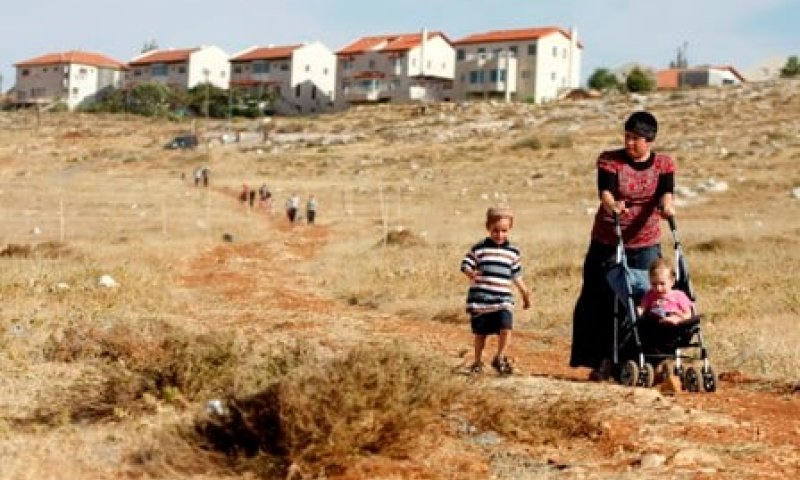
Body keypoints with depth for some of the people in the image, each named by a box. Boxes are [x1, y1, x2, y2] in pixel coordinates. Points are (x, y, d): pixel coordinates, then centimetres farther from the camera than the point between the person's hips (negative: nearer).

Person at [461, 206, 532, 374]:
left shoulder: (513, 252, 9)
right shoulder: (478, 249, 0)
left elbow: (516, 275, 19)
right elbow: (466, 265, -2)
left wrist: (525, 293, 21)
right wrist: (471, 273, -24)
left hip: (503, 299, 1)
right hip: (480, 299, -1)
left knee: (506, 327, -16)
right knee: (480, 332, 7)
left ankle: (500, 358, 5)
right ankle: (478, 362, 25)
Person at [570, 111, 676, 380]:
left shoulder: (664, 164, 2)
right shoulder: (609, 160, -3)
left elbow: (665, 192, -16)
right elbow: (605, 191, -20)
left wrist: (666, 205, -40)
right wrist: (612, 206, -43)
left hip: (646, 244, 1)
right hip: (607, 243, -1)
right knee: (602, 300, 0)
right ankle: (603, 360, 10)